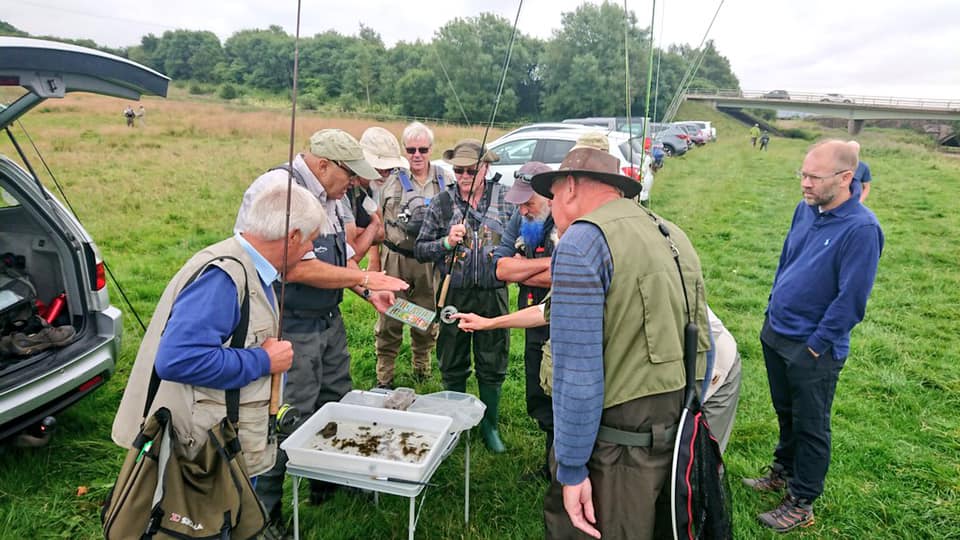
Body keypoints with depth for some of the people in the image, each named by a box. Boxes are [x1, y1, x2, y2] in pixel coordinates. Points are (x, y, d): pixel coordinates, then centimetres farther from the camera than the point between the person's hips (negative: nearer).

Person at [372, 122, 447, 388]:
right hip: (396, 259, -1)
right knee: (390, 319, 4)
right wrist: (376, 262, 6)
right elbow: (378, 222, 7)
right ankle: (384, 375, 17)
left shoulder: (444, 181, 5)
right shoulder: (392, 180, 2)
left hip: (430, 261, 1)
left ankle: (422, 367, 34)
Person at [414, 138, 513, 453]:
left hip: (493, 294, 0)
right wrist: (447, 242, -17)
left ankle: (490, 426, 29)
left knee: (492, 365, 10)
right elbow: (420, 250, 0)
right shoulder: (441, 203, -1)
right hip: (454, 295, 0)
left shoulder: (504, 198, 0)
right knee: (453, 366, 12)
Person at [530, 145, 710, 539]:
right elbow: (699, 343, 16)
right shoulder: (674, 237, 12)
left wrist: (572, 470, -15)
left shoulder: (582, 241, -15)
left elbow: (576, 368, -20)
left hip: (620, 441, -8)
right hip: (682, 429, 8)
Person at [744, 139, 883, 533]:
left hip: (813, 349, -7)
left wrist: (815, 345, -14)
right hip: (775, 334, 7)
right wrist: (772, 312, 12)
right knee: (785, 412, 24)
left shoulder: (861, 229, -22)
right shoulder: (805, 210, 1)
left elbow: (850, 299, -20)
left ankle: (801, 504, 25)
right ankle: (783, 471, 44)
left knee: (810, 426, 10)